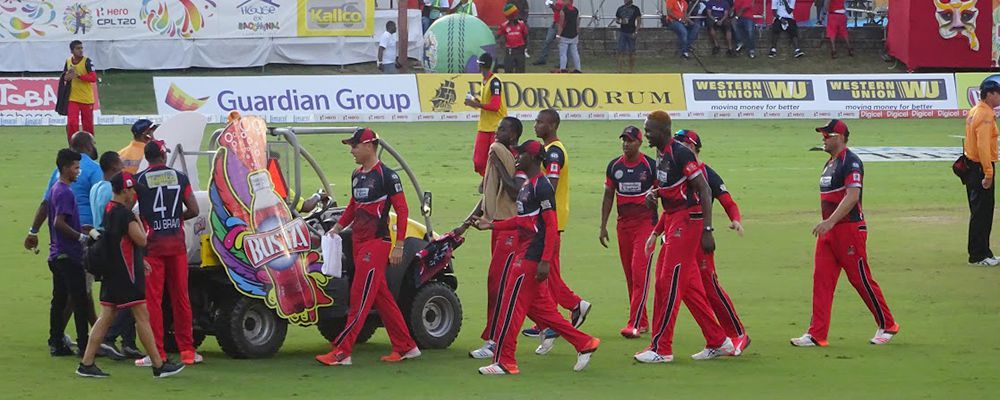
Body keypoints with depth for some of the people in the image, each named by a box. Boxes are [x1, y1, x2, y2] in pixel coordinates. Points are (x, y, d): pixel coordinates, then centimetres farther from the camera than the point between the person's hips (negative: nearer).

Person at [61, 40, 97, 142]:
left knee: (88, 125, 8)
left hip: (87, 99, -2)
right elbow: (64, 76, 20)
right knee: (71, 124, -10)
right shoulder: (68, 61, 5)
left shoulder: (87, 61, -9)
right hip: (73, 99, 2)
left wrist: (79, 76, -28)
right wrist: (66, 77, -5)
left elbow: (93, 78, -18)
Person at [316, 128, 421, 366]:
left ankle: (341, 352, -13)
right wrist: (338, 227, 15)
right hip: (358, 242, 9)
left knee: (360, 297, -10)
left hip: (377, 242, -9)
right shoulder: (357, 175, 14)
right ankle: (406, 347, 18)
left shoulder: (386, 176, -11)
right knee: (381, 297, 11)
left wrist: (399, 246, -17)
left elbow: (402, 210, -12)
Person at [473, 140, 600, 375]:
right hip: (525, 253, 10)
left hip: (533, 255, -10)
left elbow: (551, 225, -19)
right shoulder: (527, 184, 16)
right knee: (538, 307, 13)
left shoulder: (541, 186, -15)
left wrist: (545, 261, -24)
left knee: (512, 305, -7)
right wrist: (492, 226, 22)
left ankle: (504, 362, -2)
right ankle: (584, 343, 18)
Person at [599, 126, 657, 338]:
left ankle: (634, 324, -17)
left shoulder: (650, 166, -6)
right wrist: (603, 226, 10)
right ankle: (642, 321, 16)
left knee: (640, 272, -13)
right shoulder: (614, 166, 6)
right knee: (629, 274, 7)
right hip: (623, 223, 5)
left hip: (645, 222, -5)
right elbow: (608, 196, 14)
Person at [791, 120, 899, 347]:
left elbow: (852, 196, -25)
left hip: (850, 229, -9)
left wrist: (830, 222, -33)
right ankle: (817, 334, 1)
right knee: (821, 279, 2)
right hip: (829, 230, 9)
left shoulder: (851, 162, -14)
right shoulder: (830, 163, 16)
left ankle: (887, 326, 13)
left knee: (861, 279, -2)